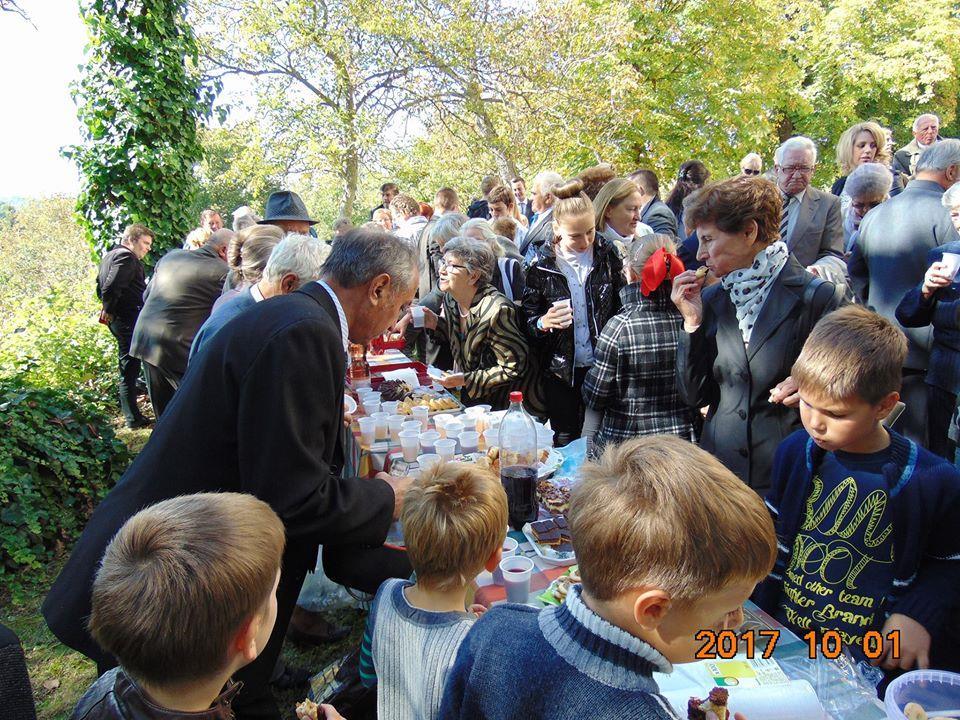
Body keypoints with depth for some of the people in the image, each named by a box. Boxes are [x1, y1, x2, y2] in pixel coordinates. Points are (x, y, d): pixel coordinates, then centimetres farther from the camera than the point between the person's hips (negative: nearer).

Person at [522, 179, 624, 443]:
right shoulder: (543, 264, -6)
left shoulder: (607, 253, -3)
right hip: (561, 371, -1)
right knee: (566, 442, 11)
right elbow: (527, 319, 0)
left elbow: (623, 306, 8)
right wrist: (544, 322, -20)